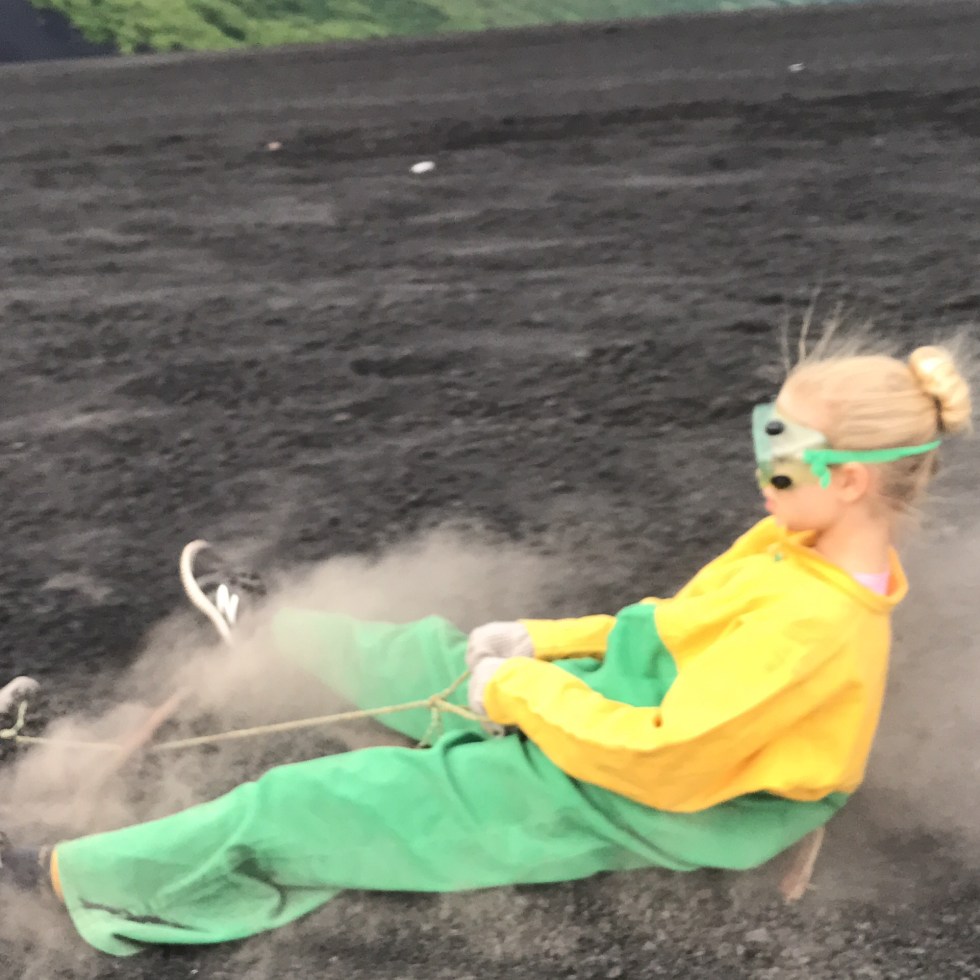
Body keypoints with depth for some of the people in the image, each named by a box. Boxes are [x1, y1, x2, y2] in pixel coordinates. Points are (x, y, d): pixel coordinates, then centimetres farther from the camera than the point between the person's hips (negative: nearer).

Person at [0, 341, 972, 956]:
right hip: (609, 710, 8)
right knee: (437, 652, 21)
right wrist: (544, 641, 0)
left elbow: (663, 757, -33)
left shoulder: (812, 625, -33)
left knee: (301, 801, -6)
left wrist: (514, 691, -20)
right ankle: (271, 630, 52)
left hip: (606, 798, -8)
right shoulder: (801, 547, -4)